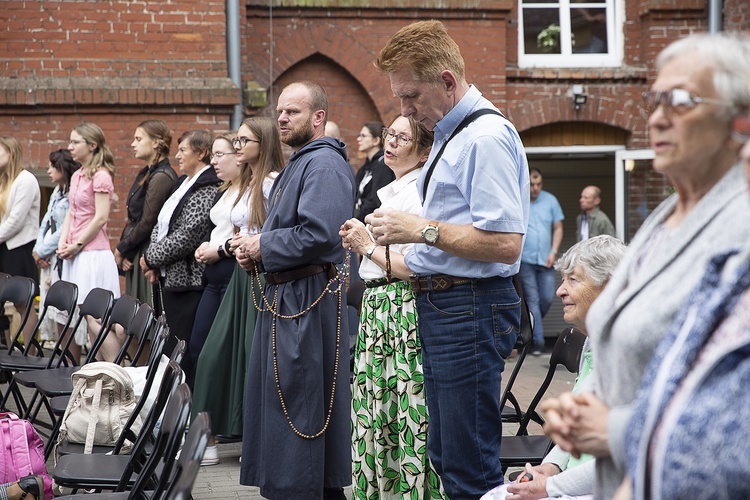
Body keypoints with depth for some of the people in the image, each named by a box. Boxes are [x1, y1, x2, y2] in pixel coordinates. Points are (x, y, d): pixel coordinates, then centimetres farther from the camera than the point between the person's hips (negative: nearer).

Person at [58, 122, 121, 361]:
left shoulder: (100, 176, -11)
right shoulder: (77, 176, 15)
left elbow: (101, 218, -15)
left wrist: (77, 245, -12)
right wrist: (62, 243, 4)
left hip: (93, 253, -9)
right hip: (74, 253, 9)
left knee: (95, 316, -11)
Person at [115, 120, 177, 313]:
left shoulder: (161, 177, -14)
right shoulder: (146, 174, 16)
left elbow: (148, 223, -17)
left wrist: (122, 249, -6)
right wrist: (123, 250, 1)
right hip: (135, 257, 9)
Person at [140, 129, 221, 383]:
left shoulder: (208, 189, -14)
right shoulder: (183, 183, 16)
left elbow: (187, 236, -20)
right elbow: (160, 225, 16)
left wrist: (151, 258, -10)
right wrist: (153, 261, 1)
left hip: (188, 282, -10)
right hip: (170, 278, 10)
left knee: (183, 353, -7)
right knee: (171, 348, 13)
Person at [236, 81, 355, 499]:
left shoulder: (325, 165, -14)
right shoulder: (297, 164, 20)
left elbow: (320, 235, -26)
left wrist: (264, 247, -13)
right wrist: (256, 252, 8)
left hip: (306, 300, -11)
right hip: (283, 296, 11)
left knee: (297, 408, -8)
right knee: (277, 400, 14)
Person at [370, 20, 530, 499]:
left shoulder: (487, 136, -16)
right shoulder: (449, 137, 15)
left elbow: (505, 244, -23)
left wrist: (422, 229, -18)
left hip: (471, 310, -10)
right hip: (440, 306, 10)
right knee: (445, 458, 17)